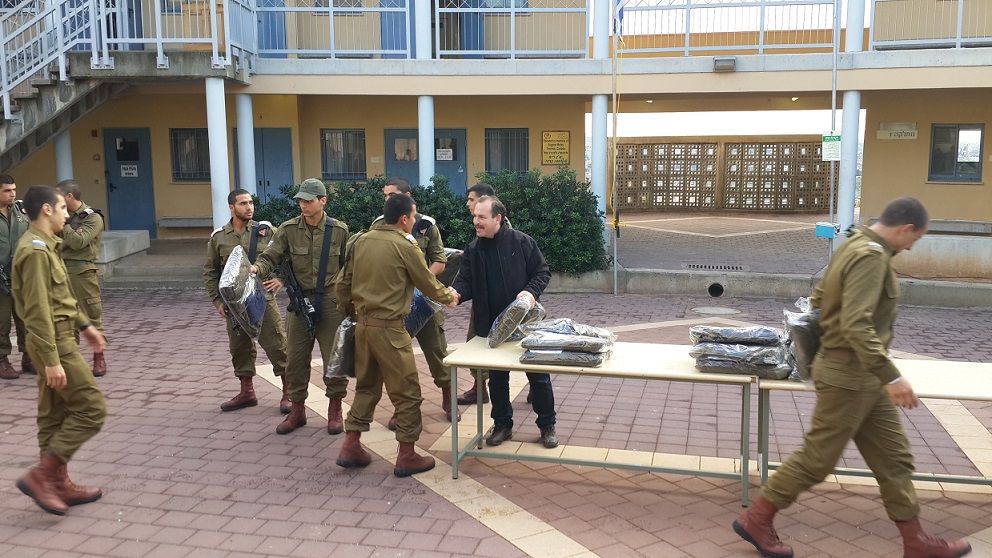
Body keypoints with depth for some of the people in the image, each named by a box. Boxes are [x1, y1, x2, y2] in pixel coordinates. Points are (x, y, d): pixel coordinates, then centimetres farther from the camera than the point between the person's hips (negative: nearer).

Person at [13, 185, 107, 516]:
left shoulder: (44, 246, 13)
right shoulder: (36, 251, -19)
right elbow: (38, 311, -23)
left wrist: (84, 325, 25)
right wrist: (52, 360, -24)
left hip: (59, 338, 10)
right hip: (55, 342, -10)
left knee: (55, 416, 13)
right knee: (91, 409, -7)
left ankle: (58, 484, 22)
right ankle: (41, 475, -3)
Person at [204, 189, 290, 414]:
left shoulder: (266, 231, 1)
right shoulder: (218, 237, 6)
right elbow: (210, 272, 13)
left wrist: (281, 278, -6)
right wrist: (217, 300, 6)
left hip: (264, 300, -3)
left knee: (276, 345, -4)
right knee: (239, 347, 12)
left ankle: (288, 393, 7)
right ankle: (247, 392, 27)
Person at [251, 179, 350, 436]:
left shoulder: (339, 230, -2)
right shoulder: (288, 229, -3)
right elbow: (271, 257, -5)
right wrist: (257, 268, -26)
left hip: (331, 301, -1)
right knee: (296, 358, 7)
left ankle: (335, 411, 20)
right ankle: (297, 410, 23)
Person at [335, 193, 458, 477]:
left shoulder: (362, 241, 6)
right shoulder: (405, 246, -13)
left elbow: (344, 283, 12)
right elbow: (428, 284, -3)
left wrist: (348, 312, 26)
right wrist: (450, 296, 17)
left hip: (362, 324, 7)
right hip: (389, 328, -7)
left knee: (366, 386, 20)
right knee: (407, 392, 4)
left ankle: (351, 447, 23)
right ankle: (407, 457, 11)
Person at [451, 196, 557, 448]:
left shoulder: (521, 242, -9)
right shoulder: (473, 250, 0)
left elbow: (542, 272, -3)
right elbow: (465, 282, -1)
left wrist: (531, 292, -21)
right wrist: (456, 293, -23)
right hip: (491, 326, 3)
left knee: (538, 376, 7)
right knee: (497, 378, 15)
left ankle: (547, 425, 24)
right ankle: (502, 424, 32)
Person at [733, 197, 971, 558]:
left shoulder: (855, 246, 9)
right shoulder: (870, 256, -21)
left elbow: (818, 297, 18)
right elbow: (857, 325, -30)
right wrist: (891, 376, -29)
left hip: (862, 375, 10)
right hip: (851, 376, -10)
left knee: (893, 457, 15)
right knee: (817, 458, 1)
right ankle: (756, 521, 14)